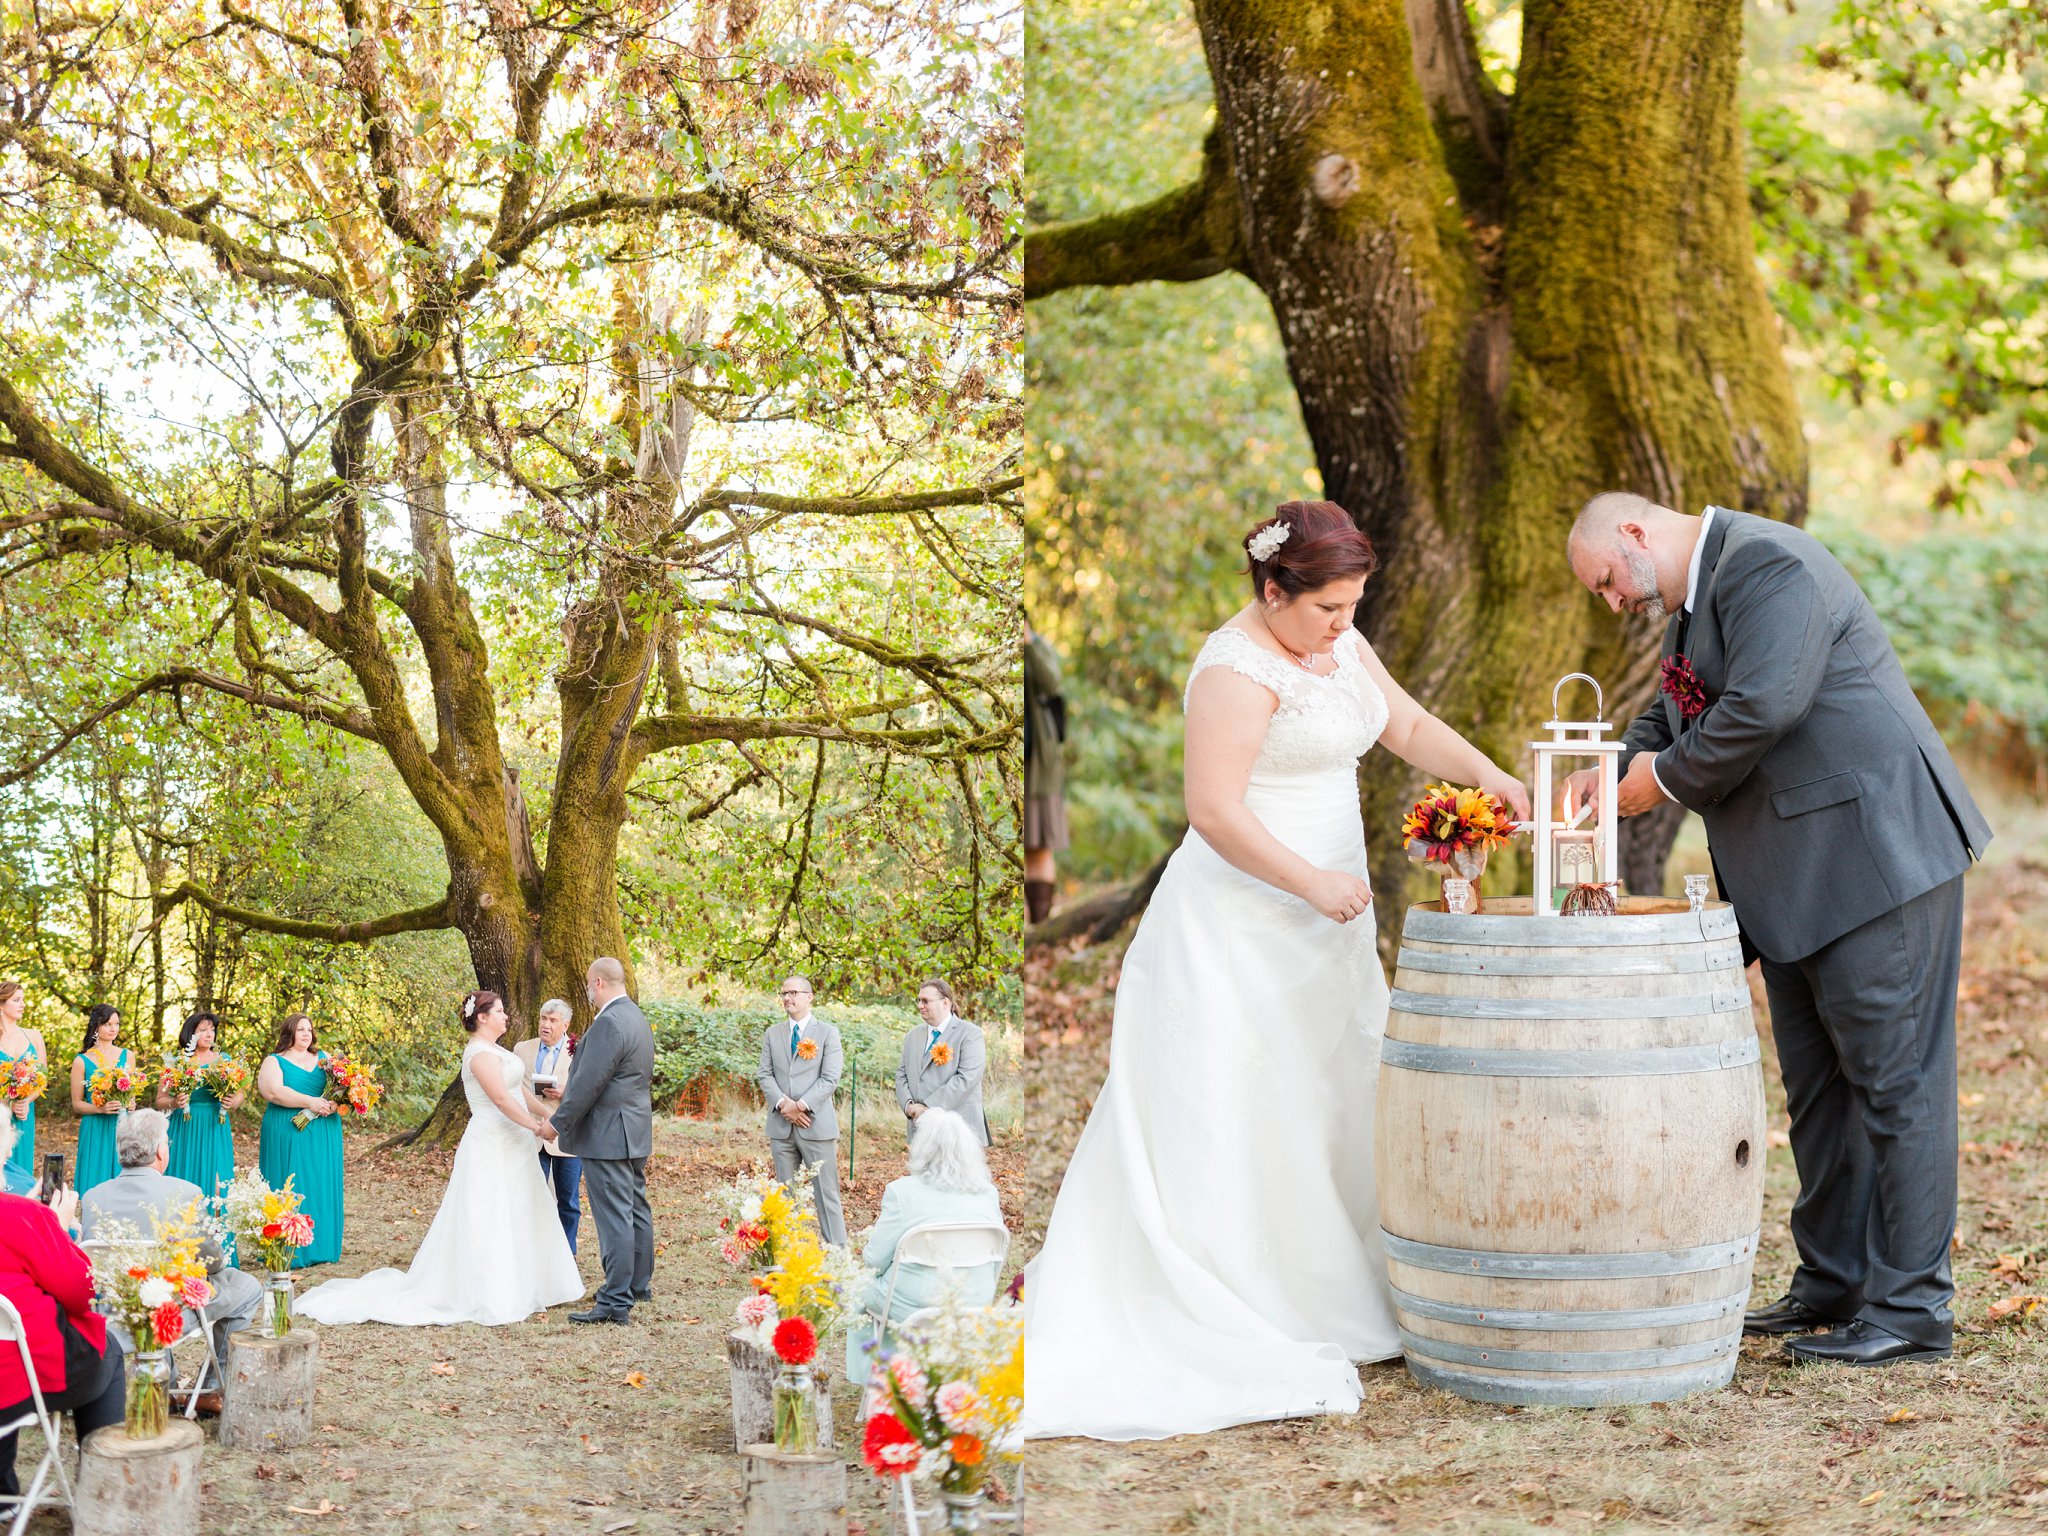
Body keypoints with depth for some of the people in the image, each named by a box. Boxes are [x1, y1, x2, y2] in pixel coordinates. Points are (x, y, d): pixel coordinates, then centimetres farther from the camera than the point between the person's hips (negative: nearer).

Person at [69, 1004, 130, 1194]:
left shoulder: (126, 1056, 8)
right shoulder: (82, 1061, -1)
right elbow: (77, 1104, 1)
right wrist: (100, 1109, -16)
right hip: (95, 1130, -2)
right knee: (96, 1183, -1)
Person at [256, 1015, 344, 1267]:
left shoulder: (323, 1058, 15)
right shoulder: (275, 1062, 1)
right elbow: (272, 1091, -14)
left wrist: (334, 1102, -12)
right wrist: (309, 1102, -20)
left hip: (324, 1134, 4)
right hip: (289, 1133, -4)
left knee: (321, 1188, 4)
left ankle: (320, 1246, 10)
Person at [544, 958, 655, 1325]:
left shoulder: (609, 1023, -20)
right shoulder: (636, 1017, 13)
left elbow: (588, 1083, -21)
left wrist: (558, 1123, -11)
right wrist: (569, 1093, 21)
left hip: (607, 1134, -11)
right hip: (635, 1132, 11)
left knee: (614, 1218, -9)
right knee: (636, 1209, 18)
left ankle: (616, 1302, -9)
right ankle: (639, 1284, 29)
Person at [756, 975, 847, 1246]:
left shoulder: (827, 1033, 2)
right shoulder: (772, 1034, 14)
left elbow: (830, 1079, -6)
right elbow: (764, 1074, 7)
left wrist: (801, 1105, -16)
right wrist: (783, 1104, -10)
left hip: (816, 1125, -4)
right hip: (781, 1126, 4)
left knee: (826, 1193, -5)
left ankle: (837, 1251, -5)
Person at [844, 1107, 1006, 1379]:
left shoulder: (903, 1191, -15)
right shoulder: (989, 1193, -3)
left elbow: (874, 1261, -8)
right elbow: (995, 1264, 7)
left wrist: (877, 1229, 12)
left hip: (914, 1309, -5)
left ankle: (863, 1376, 35)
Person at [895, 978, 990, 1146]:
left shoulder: (970, 1034, -3)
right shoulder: (912, 1037, 19)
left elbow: (967, 1078, -14)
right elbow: (901, 1074, 15)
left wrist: (929, 1107, -17)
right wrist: (908, 1105, -6)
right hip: (920, 1130, 5)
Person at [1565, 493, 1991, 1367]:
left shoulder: (1768, 565, -15)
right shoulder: (1694, 599, 16)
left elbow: (1762, 707, -25)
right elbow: (1671, 715, 25)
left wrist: (1667, 779, -11)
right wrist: (1612, 771, 6)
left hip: (1874, 859, -10)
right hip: (1796, 881, 11)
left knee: (1893, 1079, -5)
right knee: (1816, 1087, 14)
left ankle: (1912, 1309, 0)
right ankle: (1831, 1287, 24)